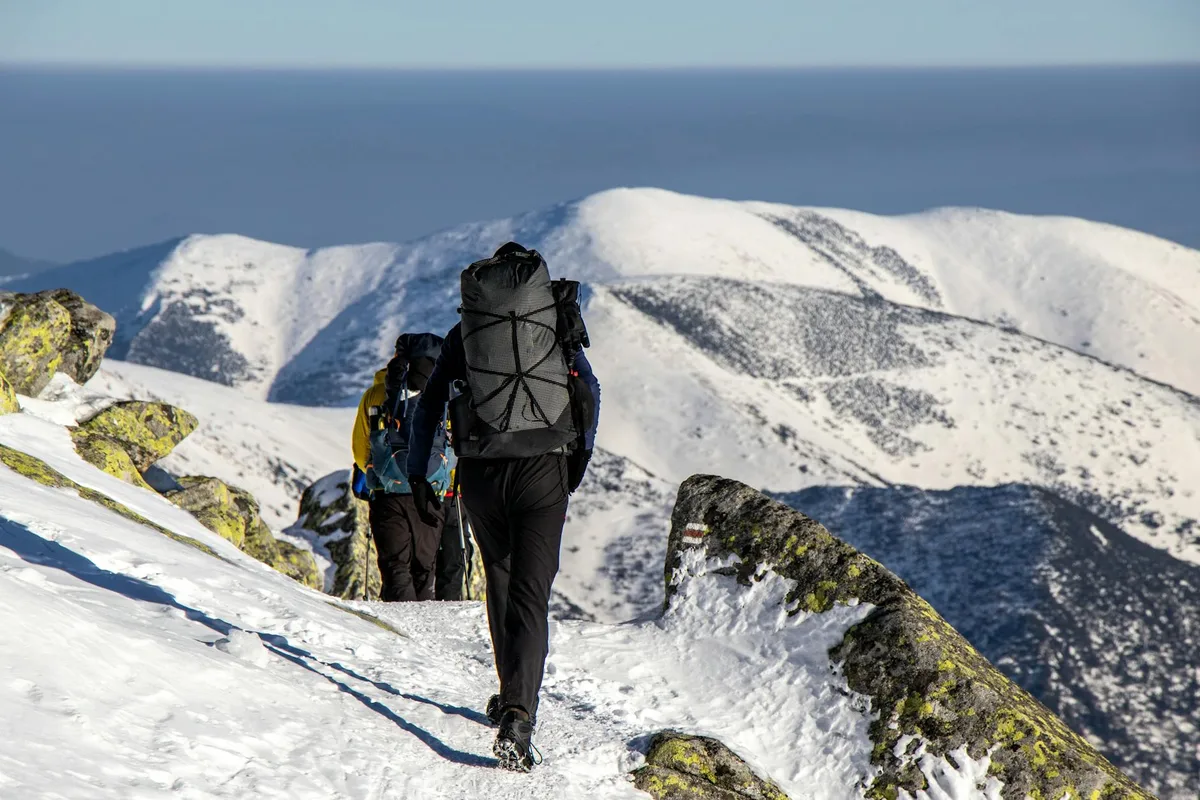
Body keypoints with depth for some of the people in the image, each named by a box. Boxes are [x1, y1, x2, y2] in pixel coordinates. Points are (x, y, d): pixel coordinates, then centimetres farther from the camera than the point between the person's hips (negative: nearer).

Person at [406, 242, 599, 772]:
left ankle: (512, 699, 32)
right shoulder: (557, 324, 11)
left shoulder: (462, 332, 12)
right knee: (530, 594, -6)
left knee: (500, 584, 21)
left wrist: (417, 475, 9)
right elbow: (590, 391, 9)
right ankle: (518, 714, -24)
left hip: (480, 470, 1)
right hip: (543, 468, -1)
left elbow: (430, 403, 7)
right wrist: (580, 456, 20)